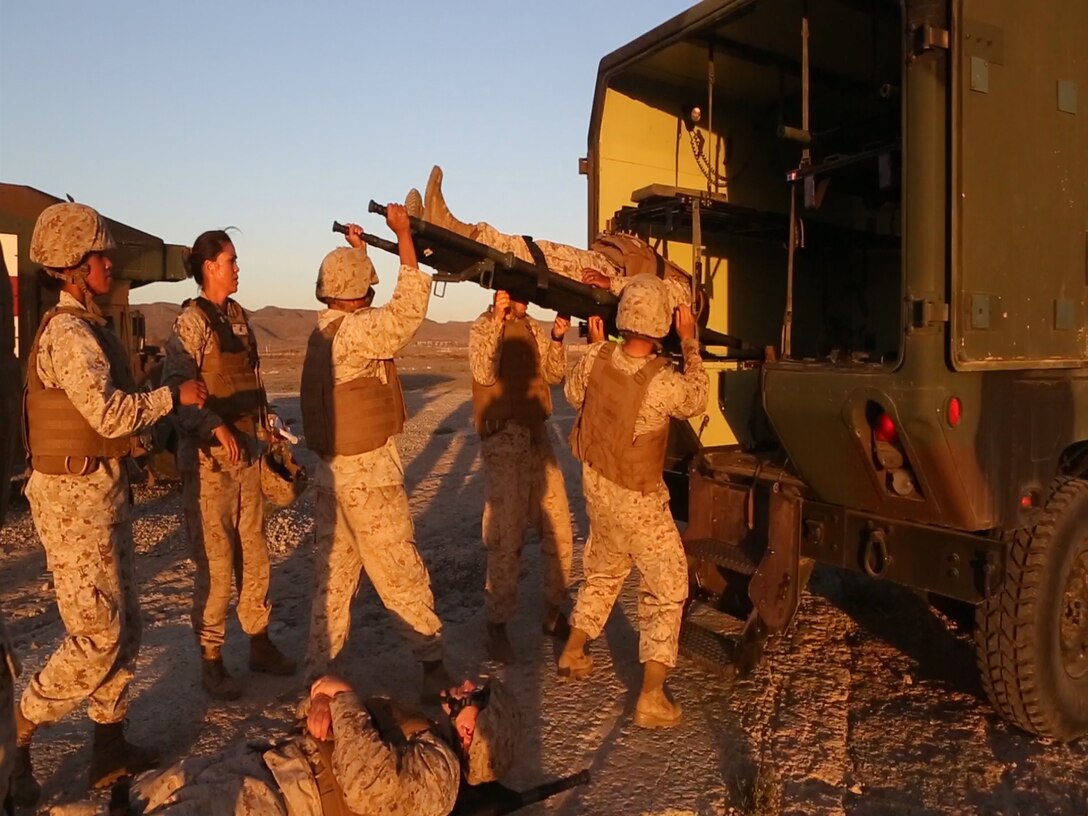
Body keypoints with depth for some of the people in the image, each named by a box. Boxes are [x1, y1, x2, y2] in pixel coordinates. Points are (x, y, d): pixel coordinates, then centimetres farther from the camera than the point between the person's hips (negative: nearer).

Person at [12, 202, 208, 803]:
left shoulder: (86, 326, 13)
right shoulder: (67, 331, -17)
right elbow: (111, 414, -25)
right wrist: (175, 395, -12)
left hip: (104, 488, 10)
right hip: (75, 495, -10)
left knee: (125, 624, 13)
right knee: (98, 636, -5)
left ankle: (110, 748, 24)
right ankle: (17, 738, 13)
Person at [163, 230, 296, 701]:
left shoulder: (237, 316, 13)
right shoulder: (192, 321, -10)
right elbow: (177, 386, -18)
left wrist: (262, 434, 18)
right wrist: (217, 428, -26)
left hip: (247, 454, 7)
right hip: (209, 458, -7)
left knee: (254, 555, 13)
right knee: (216, 562, -2)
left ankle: (259, 643, 26)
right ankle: (210, 662, 11)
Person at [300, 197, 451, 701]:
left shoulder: (323, 329, 8)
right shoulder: (357, 331, -18)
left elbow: (375, 317, 24)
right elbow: (408, 310, -24)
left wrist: (356, 250, 30)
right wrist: (403, 235, -19)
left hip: (331, 468, 8)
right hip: (368, 471, -8)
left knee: (334, 572, 14)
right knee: (399, 570, 3)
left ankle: (317, 669, 20)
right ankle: (431, 659, 15)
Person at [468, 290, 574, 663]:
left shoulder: (533, 329, 13)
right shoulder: (483, 328, -5)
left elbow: (555, 374, 11)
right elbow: (483, 374, -22)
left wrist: (556, 339, -4)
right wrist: (497, 321, -25)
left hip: (538, 438, 7)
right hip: (503, 441, -6)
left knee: (560, 532, 9)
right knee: (506, 538, -5)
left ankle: (553, 613, 24)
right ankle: (496, 625, 8)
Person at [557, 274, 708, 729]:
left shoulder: (595, 358, -15)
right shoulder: (665, 383, -28)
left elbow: (573, 394, 7)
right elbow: (696, 401, -5)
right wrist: (690, 342, 0)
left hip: (596, 483, 6)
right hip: (638, 501, -6)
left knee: (603, 571, 27)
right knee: (666, 589, 7)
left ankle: (573, 652, 43)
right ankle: (652, 697, 5)